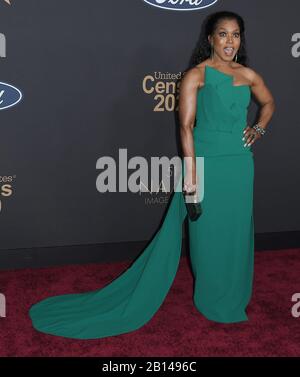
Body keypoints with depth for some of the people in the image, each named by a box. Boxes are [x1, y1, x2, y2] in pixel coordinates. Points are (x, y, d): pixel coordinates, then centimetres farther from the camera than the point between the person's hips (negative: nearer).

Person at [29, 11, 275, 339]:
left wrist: (258, 129, 11)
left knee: (235, 232, 14)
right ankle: (214, 300, 24)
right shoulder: (197, 74, -6)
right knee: (208, 233, 6)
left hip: (240, 165, 6)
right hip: (208, 162, -5)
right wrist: (191, 172, -18)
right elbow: (186, 126, -12)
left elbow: (269, 103, 29)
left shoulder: (248, 75, 9)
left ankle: (232, 297, 34)